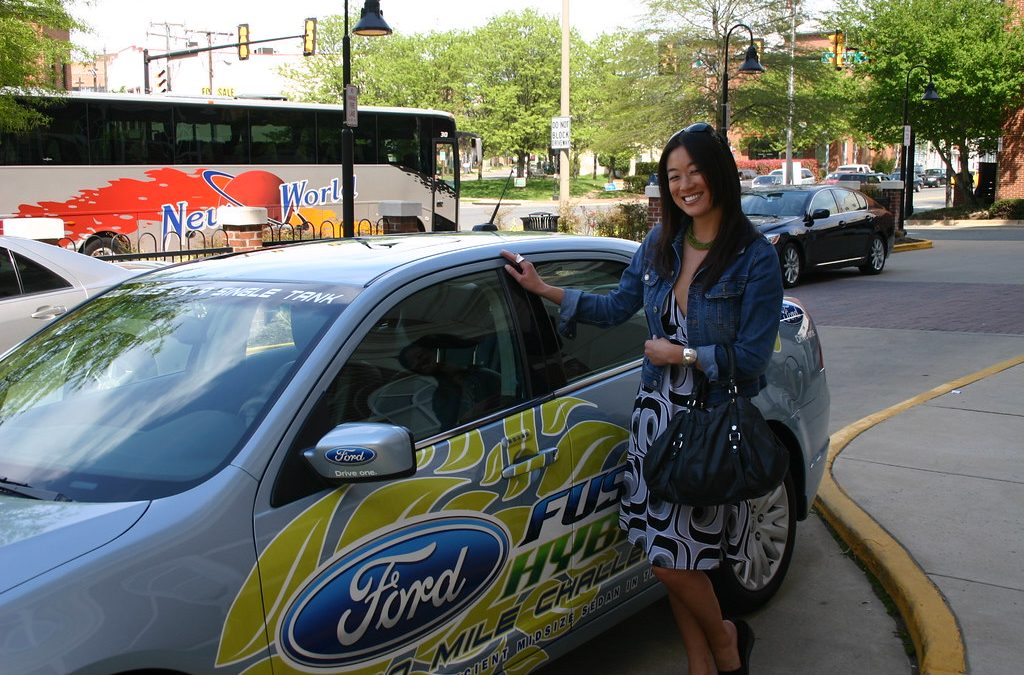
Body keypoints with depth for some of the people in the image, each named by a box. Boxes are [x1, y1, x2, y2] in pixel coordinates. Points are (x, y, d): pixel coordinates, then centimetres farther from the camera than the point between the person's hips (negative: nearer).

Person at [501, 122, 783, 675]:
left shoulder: (754, 257, -12)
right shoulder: (660, 243, 5)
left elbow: (751, 358, -13)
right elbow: (617, 307, 15)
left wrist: (680, 354, -10)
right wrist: (543, 289, 11)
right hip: (656, 412, 5)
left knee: (671, 559, -5)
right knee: (676, 560, 9)